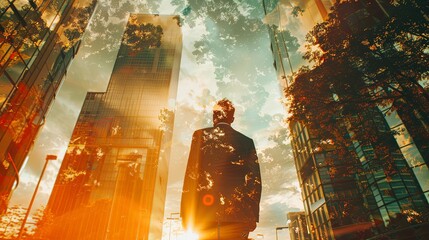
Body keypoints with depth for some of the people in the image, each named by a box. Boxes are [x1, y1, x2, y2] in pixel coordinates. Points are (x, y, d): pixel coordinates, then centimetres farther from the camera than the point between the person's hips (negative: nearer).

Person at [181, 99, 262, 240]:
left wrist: (186, 213, -1)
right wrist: (253, 215, 10)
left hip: (207, 211, -1)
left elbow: (191, 174, -2)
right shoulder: (247, 142, 12)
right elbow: (255, 179, 7)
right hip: (238, 213, 2)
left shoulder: (201, 135, 6)